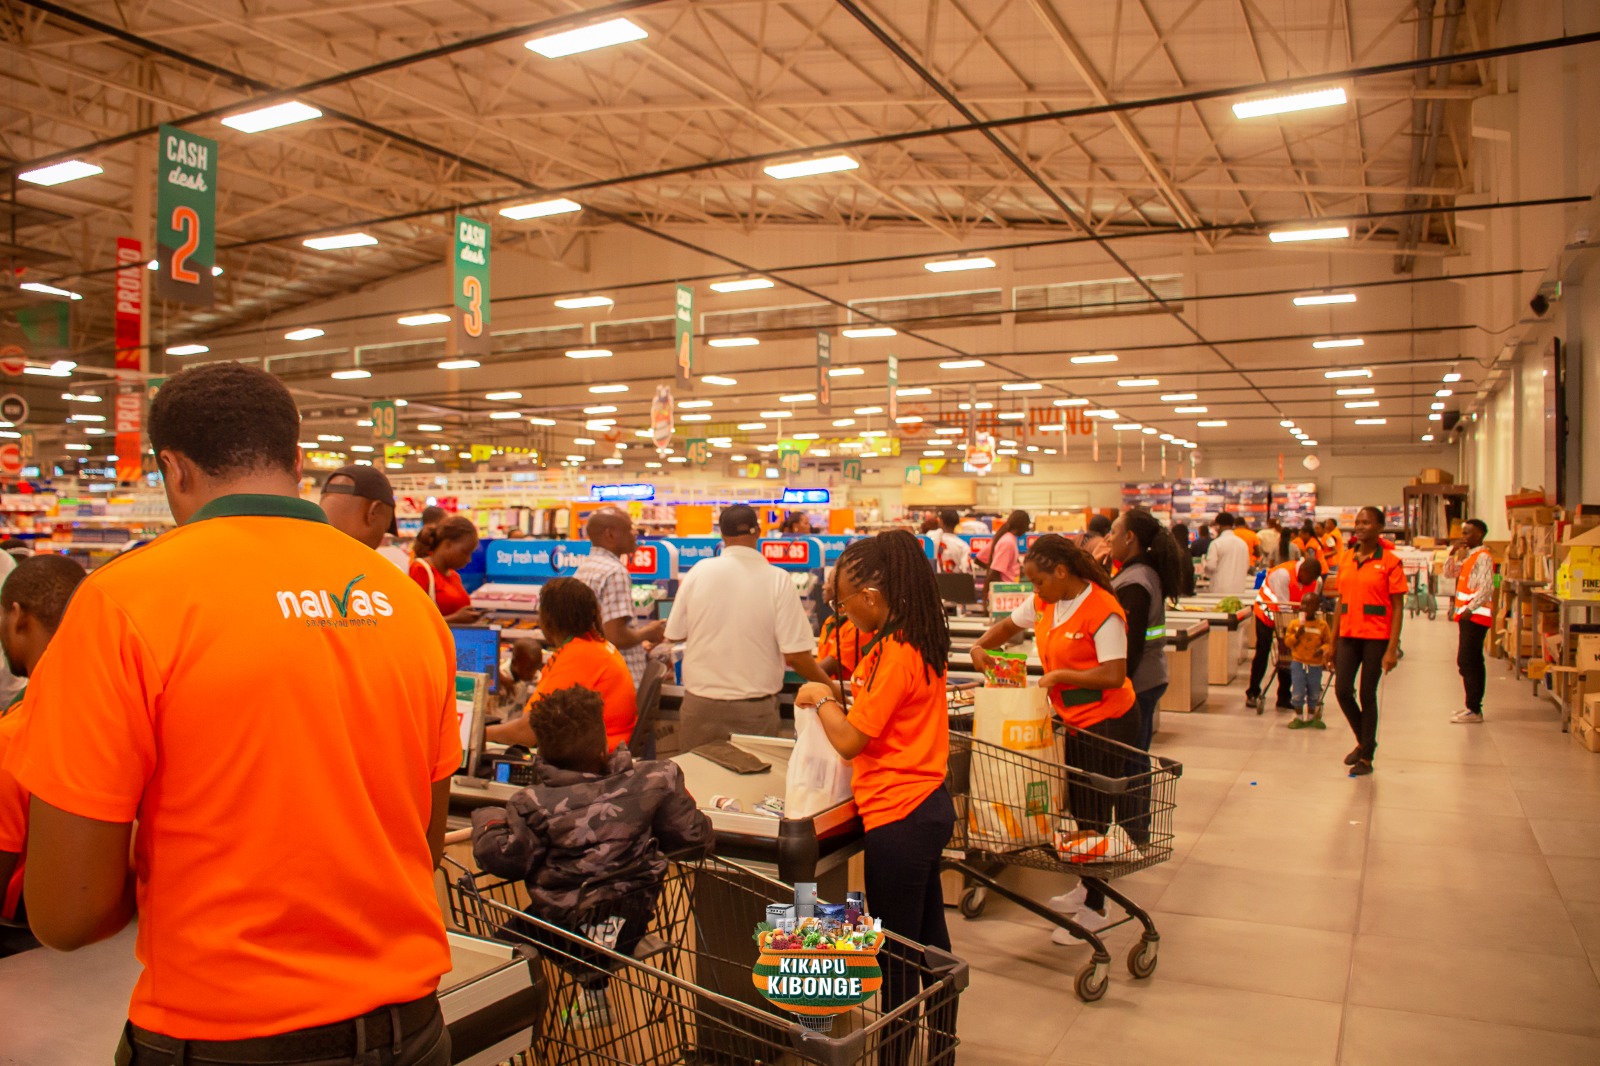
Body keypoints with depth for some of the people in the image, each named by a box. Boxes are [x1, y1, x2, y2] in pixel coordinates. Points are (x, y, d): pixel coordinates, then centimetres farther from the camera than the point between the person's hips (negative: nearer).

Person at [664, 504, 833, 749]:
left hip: (700, 703, 2)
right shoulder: (778, 580, -9)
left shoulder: (699, 572, -4)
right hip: (755, 710, -2)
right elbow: (795, 655, -13)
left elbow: (674, 636, 5)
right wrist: (830, 688, 2)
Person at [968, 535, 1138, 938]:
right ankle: (1087, 887, 34)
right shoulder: (1045, 603, 3)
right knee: (1079, 809, 18)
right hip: (1072, 719, 8)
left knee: (1097, 814, 1)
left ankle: (1095, 910, 12)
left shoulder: (1102, 610, -22)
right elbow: (1010, 624, 18)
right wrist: (981, 646, 1)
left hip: (1105, 721, -8)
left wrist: (1059, 675, -23)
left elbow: (1114, 675, -26)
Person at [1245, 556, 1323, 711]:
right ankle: (1252, 694, 5)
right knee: (1262, 654, -5)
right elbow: (1283, 606, -29)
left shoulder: (1313, 582, -9)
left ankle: (1284, 698, 7)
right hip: (1267, 613, -5)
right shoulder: (1283, 574, -29)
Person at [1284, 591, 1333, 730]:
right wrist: (1296, 635, -16)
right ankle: (1299, 717, 15)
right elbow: (1287, 641, 1)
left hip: (1315, 665, 1)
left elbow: (1328, 642, 2)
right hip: (1298, 663, 0)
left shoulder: (1322, 625, -3)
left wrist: (1322, 649, -17)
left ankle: (1311, 717, 29)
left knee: (1314, 694, 12)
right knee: (1297, 693, 0)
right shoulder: (1294, 623, -2)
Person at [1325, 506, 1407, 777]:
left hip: (1376, 636, -4)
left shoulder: (1390, 562, -7)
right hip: (1349, 634, 4)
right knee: (1342, 691, -1)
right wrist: (1334, 640, 11)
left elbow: (1397, 607, -7)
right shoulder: (1345, 559, 8)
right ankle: (1364, 741, 25)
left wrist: (1392, 648, -13)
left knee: (1367, 694, 2)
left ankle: (1367, 757, 17)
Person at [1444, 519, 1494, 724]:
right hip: (1468, 616, 10)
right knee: (1473, 663, 14)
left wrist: (1470, 608, -26)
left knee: (1467, 663, -11)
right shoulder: (1469, 556, 17)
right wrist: (1453, 552, 8)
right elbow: (1449, 573, 20)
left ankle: (1474, 710, -9)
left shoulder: (1483, 557, -12)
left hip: (1475, 616, -10)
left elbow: (1487, 587, -20)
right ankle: (1473, 707, 20)